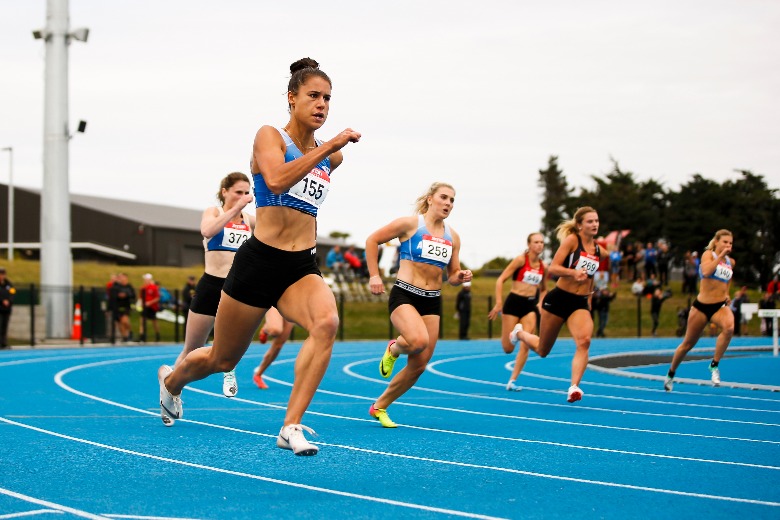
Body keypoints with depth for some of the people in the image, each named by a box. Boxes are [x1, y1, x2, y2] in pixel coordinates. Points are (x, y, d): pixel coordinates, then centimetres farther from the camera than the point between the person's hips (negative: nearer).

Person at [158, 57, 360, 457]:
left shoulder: (332, 157, 9)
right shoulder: (270, 136, -7)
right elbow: (276, 181, -28)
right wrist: (327, 146, -28)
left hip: (301, 268, 4)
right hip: (258, 262, -4)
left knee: (327, 323, -31)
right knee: (222, 360, 12)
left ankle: (291, 427, -29)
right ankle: (171, 380, 48)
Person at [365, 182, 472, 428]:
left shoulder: (452, 237, 12)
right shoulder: (410, 223, -3)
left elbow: (452, 276, 20)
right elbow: (372, 240, 2)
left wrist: (461, 277, -3)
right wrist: (374, 275, -3)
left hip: (432, 301, 6)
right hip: (404, 294, -6)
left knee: (419, 365, 1)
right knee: (419, 340, -33)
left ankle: (379, 407, 18)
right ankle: (394, 348, 5)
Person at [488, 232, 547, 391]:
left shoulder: (543, 266, 7)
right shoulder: (521, 260, -8)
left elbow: (544, 289, 22)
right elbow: (501, 280, -9)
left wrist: (540, 303, 4)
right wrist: (498, 303, -15)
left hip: (530, 305, 4)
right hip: (514, 302, -4)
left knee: (525, 345, -9)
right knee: (508, 348, 0)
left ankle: (512, 381, 0)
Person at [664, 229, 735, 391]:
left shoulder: (731, 262, 10)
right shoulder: (708, 254, -4)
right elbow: (706, 271, -26)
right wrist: (721, 255, -21)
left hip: (720, 306, 3)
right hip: (701, 306, -3)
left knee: (729, 327, -33)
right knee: (688, 344, 9)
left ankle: (714, 365, -19)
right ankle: (671, 374, 33)